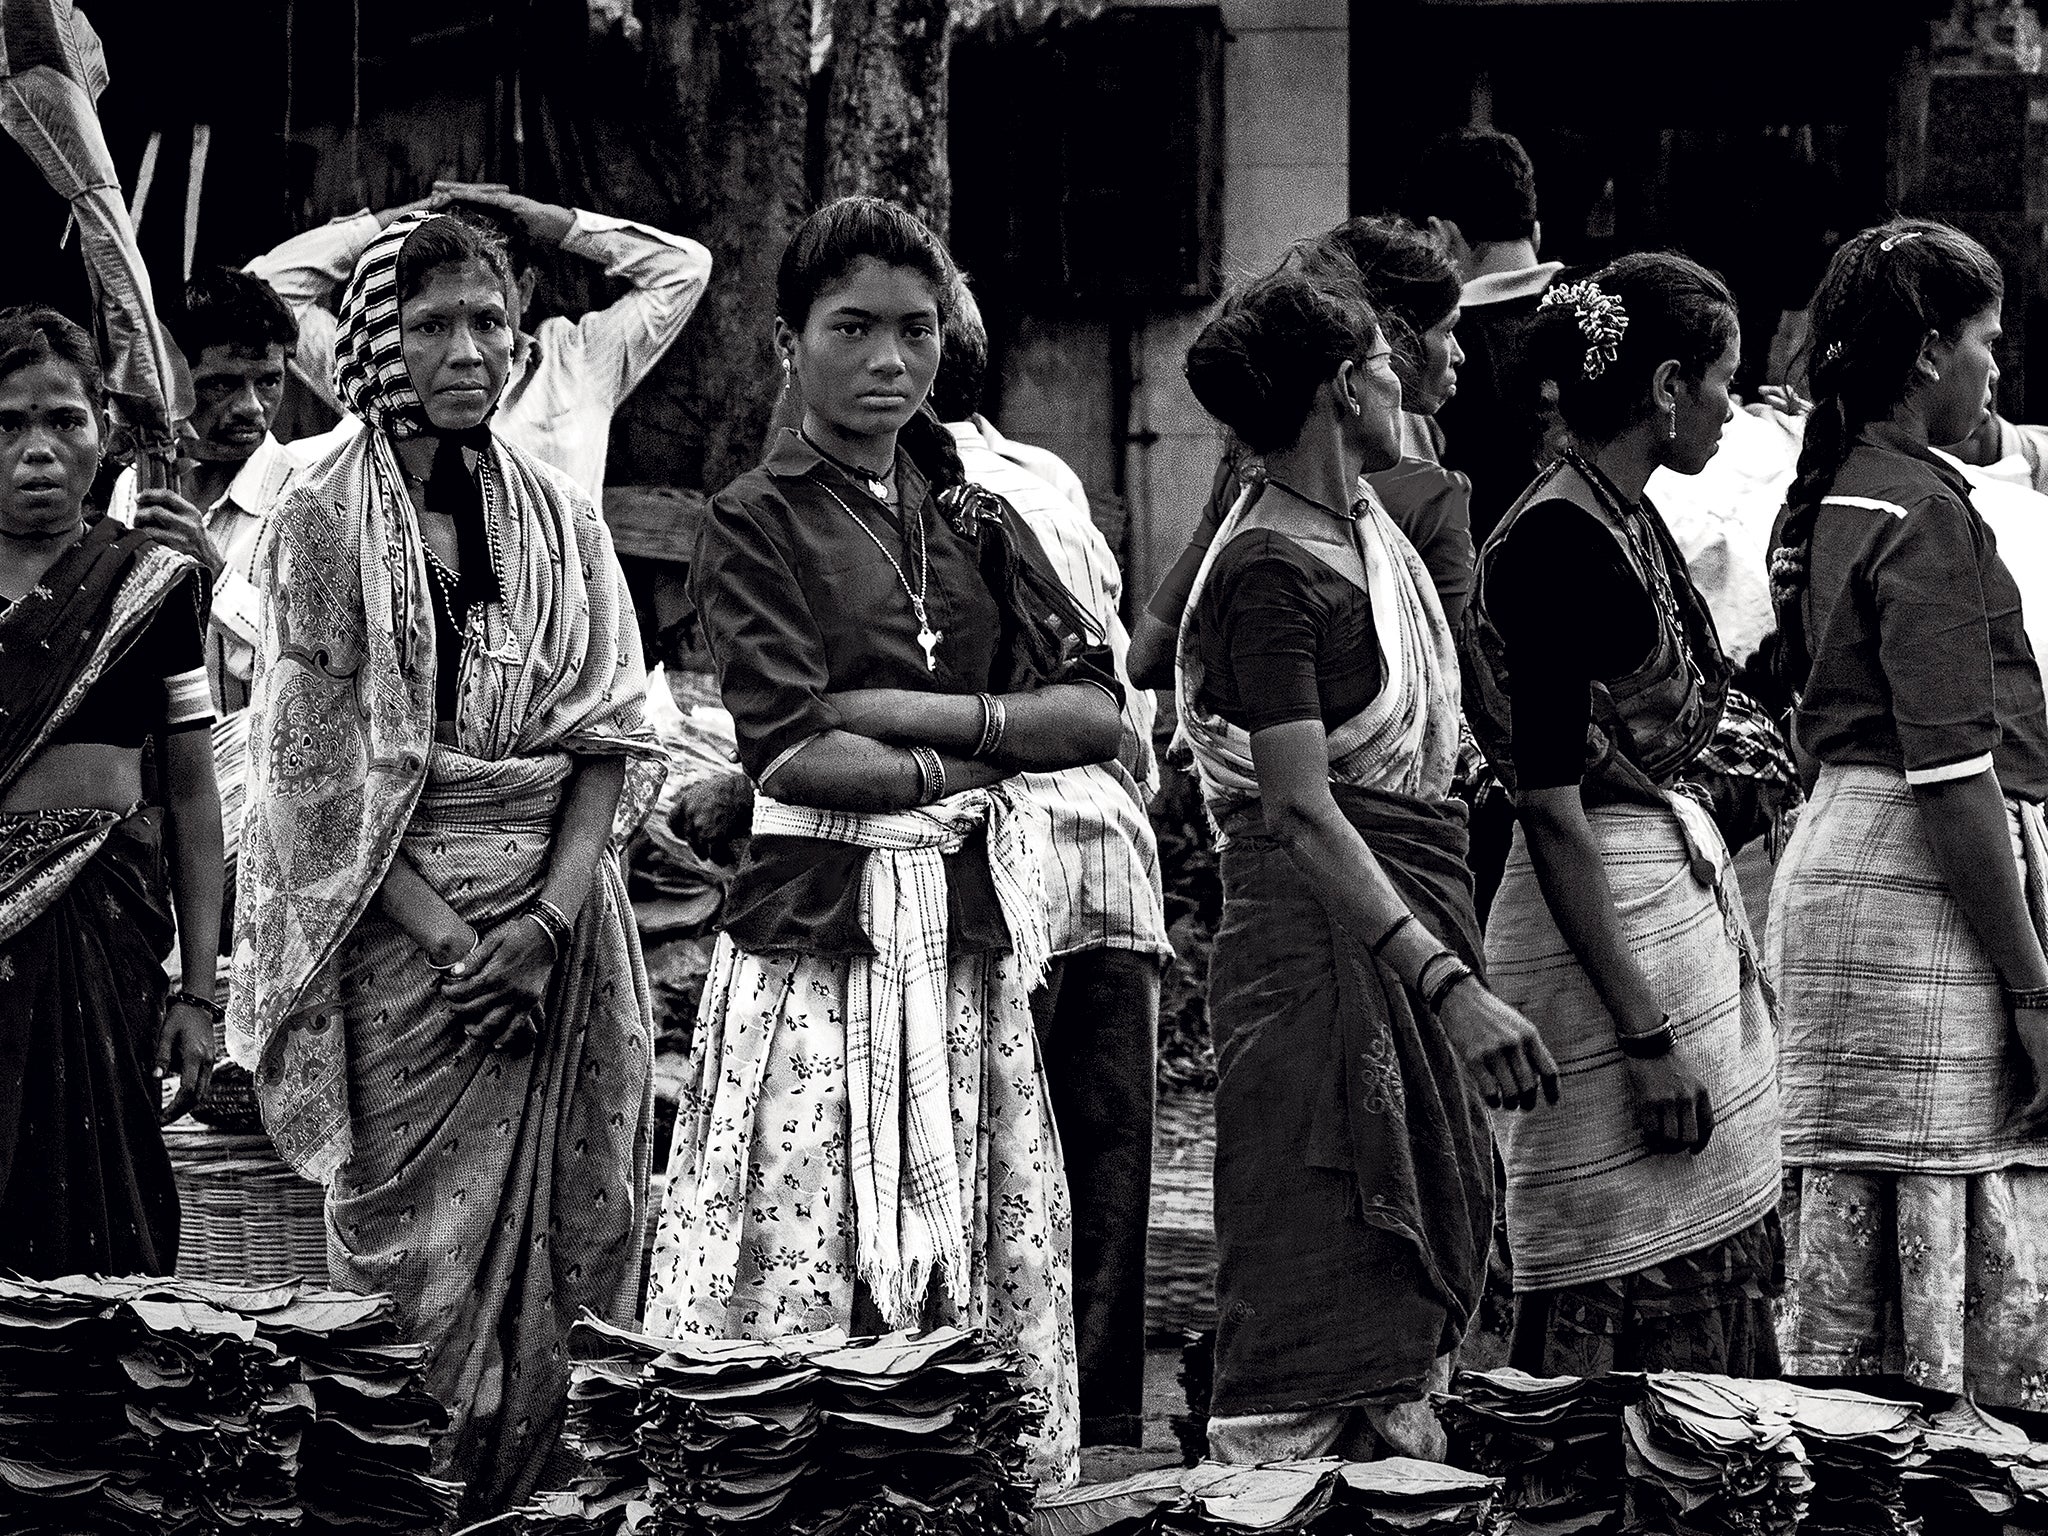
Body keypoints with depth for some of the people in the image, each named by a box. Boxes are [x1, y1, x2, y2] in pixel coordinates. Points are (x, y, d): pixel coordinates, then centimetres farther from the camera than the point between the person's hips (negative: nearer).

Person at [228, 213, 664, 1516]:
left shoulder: (559, 517, 9)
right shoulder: (323, 522, -2)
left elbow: (611, 733, 4)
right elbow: (321, 772, -6)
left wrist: (549, 919, -11)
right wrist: (453, 942, -14)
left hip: (554, 931, 3)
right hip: (397, 928, -3)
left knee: (551, 1244, 2)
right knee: (415, 1247, -3)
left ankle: (529, 1497, 11)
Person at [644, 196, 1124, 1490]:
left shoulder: (978, 520, 15)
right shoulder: (757, 522, 0)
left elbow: (1097, 709, 4)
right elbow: (792, 747, -12)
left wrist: (908, 713, -7)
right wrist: (981, 758, -6)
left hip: (973, 925, 5)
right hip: (823, 929, -5)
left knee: (979, 1259, 3)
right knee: (808, 1256, -6)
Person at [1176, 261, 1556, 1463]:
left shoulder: (1376, 528, 12)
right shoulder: (1270, 572, -16)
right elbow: (1303, 814, -24)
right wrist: (1452, 988, -32)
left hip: (1419, 911, 9)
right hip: (1324, 933, -9)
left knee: (1416, 1292, 13)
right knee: (1324, 1287, -8)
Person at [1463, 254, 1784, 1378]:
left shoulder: (1627, 520, 12)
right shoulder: (1553, 544, -17)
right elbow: (1554, 814, -20)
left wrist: (1732, 942, 20)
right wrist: (1644, 1034, -22)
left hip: (1683, 895, 10)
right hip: (1602, 924, -10)